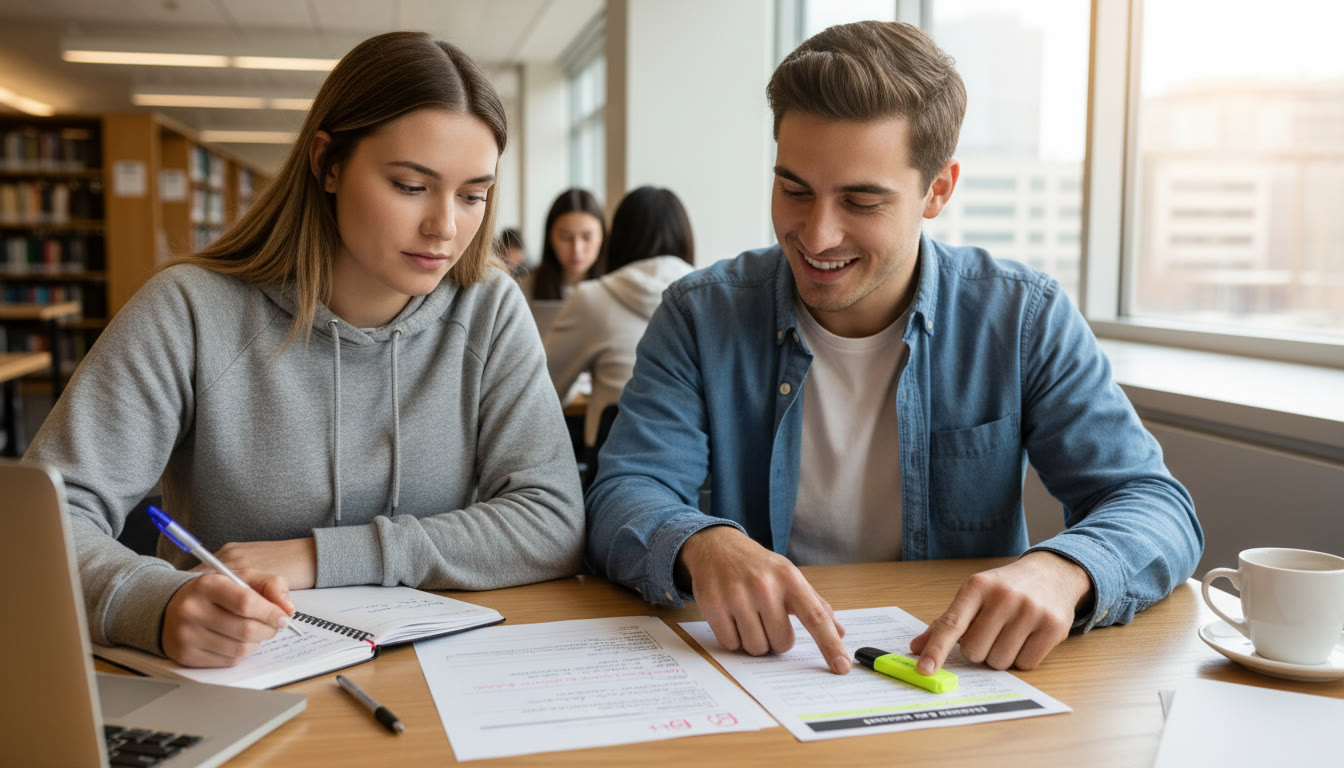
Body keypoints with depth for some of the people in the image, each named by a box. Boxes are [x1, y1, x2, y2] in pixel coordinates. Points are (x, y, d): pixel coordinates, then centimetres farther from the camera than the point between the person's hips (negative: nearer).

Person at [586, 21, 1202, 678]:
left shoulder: (1024, 320, -4)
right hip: (759, 670, 0)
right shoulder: (701, 317, -4)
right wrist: (701, 544, -34)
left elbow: (1156, 505, -7)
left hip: (963, 671, 1)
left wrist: (1061, 571, -31)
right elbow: (622, 497, -10)